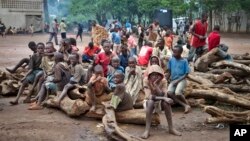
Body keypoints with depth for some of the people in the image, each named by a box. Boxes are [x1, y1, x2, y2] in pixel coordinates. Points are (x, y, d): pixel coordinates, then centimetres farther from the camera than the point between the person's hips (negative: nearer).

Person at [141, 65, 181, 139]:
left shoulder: (163, 81, -16)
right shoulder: (146, 80, -21)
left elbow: (164, 96, -27)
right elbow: (148, 96, -30)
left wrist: (156, 85, -38)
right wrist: (163, 98, -38)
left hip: (160, 102, 2)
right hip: (149, 102, -2)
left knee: (166, 102, -31)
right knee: (150, 102, -37)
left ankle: (171, 128, -21)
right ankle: (147, 130, -34)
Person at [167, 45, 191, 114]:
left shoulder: (184, 61, -6)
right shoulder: (171, 60, 5)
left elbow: (186, 74, -6)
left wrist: (178, 80, -15)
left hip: (181, 80, -4)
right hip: (173, 80, 4)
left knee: (177, 93, -32)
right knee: (169, 92, -26)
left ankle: (188, 105, -8)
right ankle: (185, 105, -19)